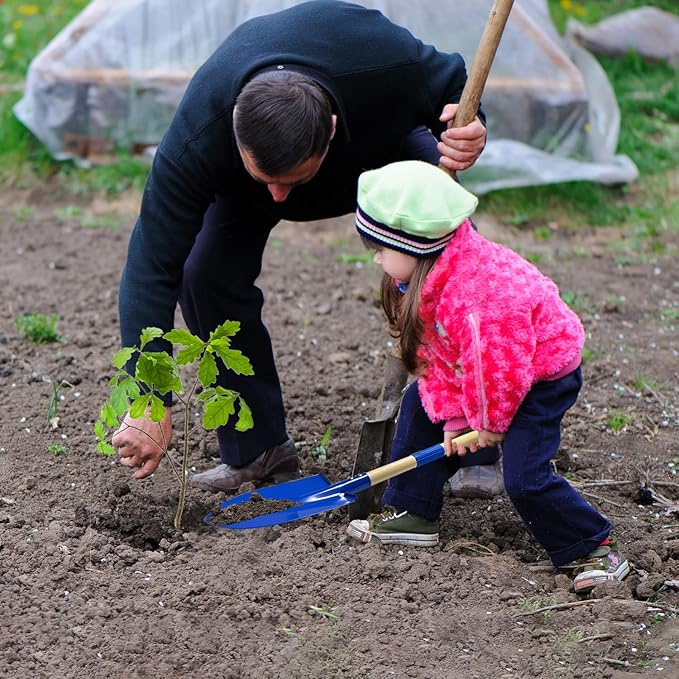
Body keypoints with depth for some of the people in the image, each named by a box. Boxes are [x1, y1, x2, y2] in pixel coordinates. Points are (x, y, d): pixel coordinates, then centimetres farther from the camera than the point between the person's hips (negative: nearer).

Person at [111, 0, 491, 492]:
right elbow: (154, 264, -38)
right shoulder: (197, 138, -43)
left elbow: (453, 83, -19)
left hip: (384, 133, 0)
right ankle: (255, 450, -4)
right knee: (206, 272, -20)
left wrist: (466, 135, -43)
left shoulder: (388, 62, -44)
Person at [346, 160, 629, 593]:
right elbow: (433, 354, 0)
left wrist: (490, 422, -12)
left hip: (543, 375, -10)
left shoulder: (477, 295, -39)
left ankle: (595, 549, -2)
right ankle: (412, 514, 19)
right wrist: (452, 415, -5)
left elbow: (498, 367, -29)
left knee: (525, 476, -17)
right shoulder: (418, 279, -8)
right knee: (421, 407, 11)